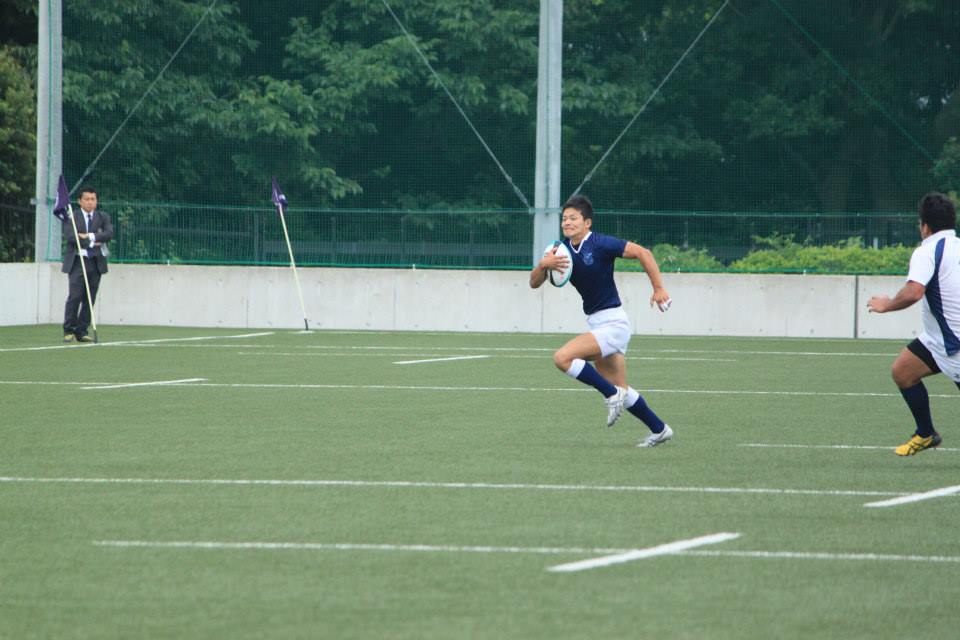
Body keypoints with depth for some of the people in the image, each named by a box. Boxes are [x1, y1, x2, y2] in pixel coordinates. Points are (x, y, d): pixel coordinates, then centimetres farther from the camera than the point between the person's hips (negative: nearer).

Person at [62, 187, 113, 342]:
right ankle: (68, 331, -2)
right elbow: (70, 236, -11)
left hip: (95, 263, 3)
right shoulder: (71, 217, 3)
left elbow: (109, 233, -5)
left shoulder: (103, 217, 12)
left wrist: (90, 236, -15)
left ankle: (81, 331, 8)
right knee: (75, 296, -11)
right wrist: (91, 243, -12)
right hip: (77, 261, -3)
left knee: (90, 299, 2)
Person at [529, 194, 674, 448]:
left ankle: (612, 395, -10)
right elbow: (534, 283, 2)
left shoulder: (600, 244, -16)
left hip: (613, 323, -8)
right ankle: (659, 430, 28)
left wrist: (659, 288, -14)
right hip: (596, 323, 8)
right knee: (620, 390, 14)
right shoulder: (561, 250, 3)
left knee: (562, 357, -21)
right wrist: (543, 264, -19)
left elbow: (642, 253, -13)